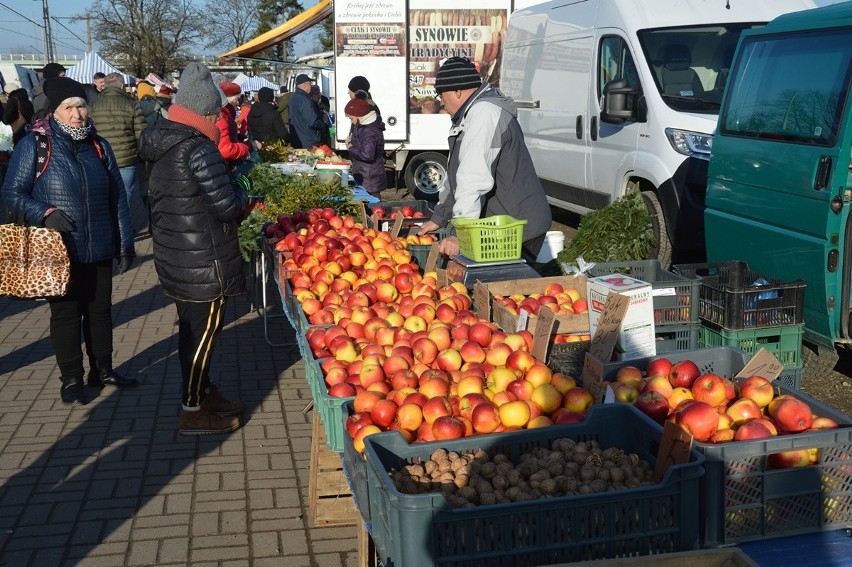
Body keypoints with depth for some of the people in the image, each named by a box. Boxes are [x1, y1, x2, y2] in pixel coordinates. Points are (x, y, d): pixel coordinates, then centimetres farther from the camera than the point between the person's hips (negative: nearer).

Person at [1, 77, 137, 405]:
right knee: (65, 314, 7)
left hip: (99, 251, 4)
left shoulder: (98, 146, 7)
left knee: (100, 310, 14)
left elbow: (117, 198, 11)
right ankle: (71, 380, 21)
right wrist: (44, 214, -21)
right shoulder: (34, 145, -7)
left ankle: (102, 370, 31)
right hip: (59, 251, -4)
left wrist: (125, 243, 9)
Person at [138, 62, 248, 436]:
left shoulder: (161, 146, 8)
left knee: (192, 328, 20)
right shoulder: (199, 149, -21)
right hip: (203, 264, -9)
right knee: (203, 331, 2)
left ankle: (202, 393, 36)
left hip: (174, 257, 9)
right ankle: (193, 412, 13)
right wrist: (241, 195, 0)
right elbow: (227, 207, -22)